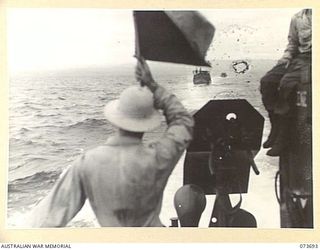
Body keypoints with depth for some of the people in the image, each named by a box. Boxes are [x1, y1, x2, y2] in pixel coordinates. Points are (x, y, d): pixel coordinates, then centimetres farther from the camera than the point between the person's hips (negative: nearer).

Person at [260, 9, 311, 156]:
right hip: (299, 57, 6)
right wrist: (287, 56, 6)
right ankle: (275, 128, -6)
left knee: (287, 84, -28)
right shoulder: (297, 18, 16)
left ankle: (282, 137, -20)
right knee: (267, 82, -13)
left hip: (310, 60, -6)